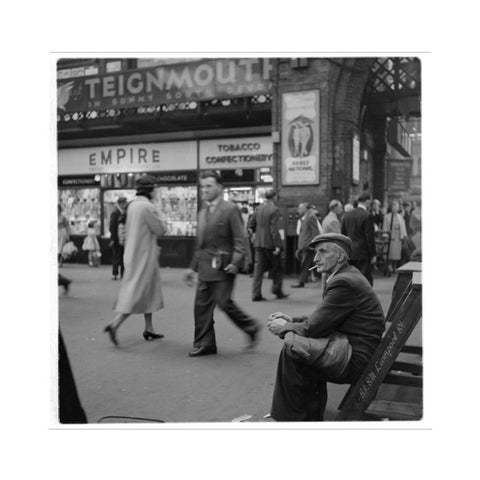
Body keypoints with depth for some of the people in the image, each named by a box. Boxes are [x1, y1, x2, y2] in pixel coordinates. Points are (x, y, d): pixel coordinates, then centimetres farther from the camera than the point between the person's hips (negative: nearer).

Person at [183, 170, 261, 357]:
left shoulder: (230, 210, -7)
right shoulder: (202, 213, 15)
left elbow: (239, 239, -10)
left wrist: (235, 262, -21)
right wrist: (193, 267, 16)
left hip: (223, 267, -7)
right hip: (205, 267, 7)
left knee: (224, 302, -7)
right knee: (201, 304, 5)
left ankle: (251, 327, 17)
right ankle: (204, 344, 16)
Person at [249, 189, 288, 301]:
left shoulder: (258, 209, 6)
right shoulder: (274, 210, -12)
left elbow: (251, 224, 11)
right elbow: (274, 229, -18)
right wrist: (277, 245, -17)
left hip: (258, 243, 5)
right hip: (270, 243, -5)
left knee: (258, 267, 4)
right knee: (277, 267, 11)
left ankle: (256, 294, 1)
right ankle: (277, 290, 17)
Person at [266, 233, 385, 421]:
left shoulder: (344, 282, -19)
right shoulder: (346, 276, 14)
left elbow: (314, 327, -19)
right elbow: (320, 319, 18)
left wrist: (284, 327, -3)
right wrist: (292, 320, 7)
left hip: (355, 359, -11)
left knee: (292, 345, -19)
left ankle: (290, 418, -3)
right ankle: (311, 418, 16)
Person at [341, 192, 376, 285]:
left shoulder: (346, 215, 8)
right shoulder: (367, 216, -12)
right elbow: (369, 237, -13)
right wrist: (373, 254, -6)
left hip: (349, 253, 6)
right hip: (363, 253, -6)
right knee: (366, 279, -1)